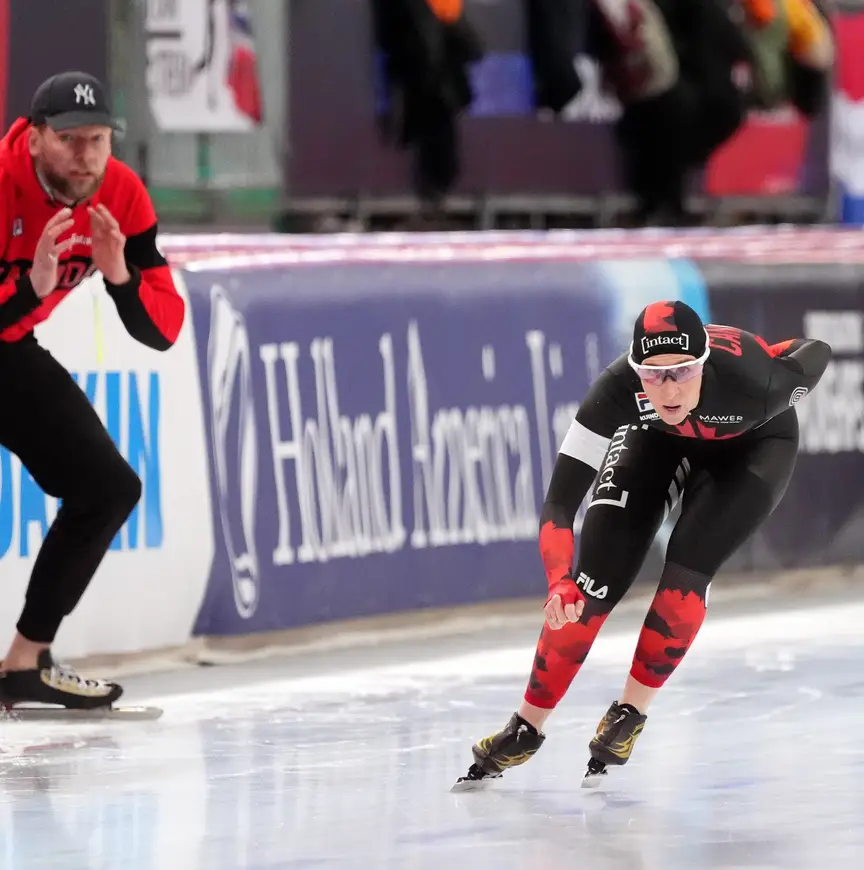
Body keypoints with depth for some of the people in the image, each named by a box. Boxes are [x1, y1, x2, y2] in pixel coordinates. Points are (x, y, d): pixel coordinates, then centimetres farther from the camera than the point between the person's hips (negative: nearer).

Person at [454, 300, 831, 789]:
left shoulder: (755, 383, -43)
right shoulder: (619, 389, -40)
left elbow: (818, 354, -19)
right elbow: (560, 501, -39)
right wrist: (561, 583, -53)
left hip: (755, 442, -1)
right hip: (658, 439, 1)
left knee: (686, 575, -19)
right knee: (594, 585, -7)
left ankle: (631, 713, 3)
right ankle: (528, 727, 8)